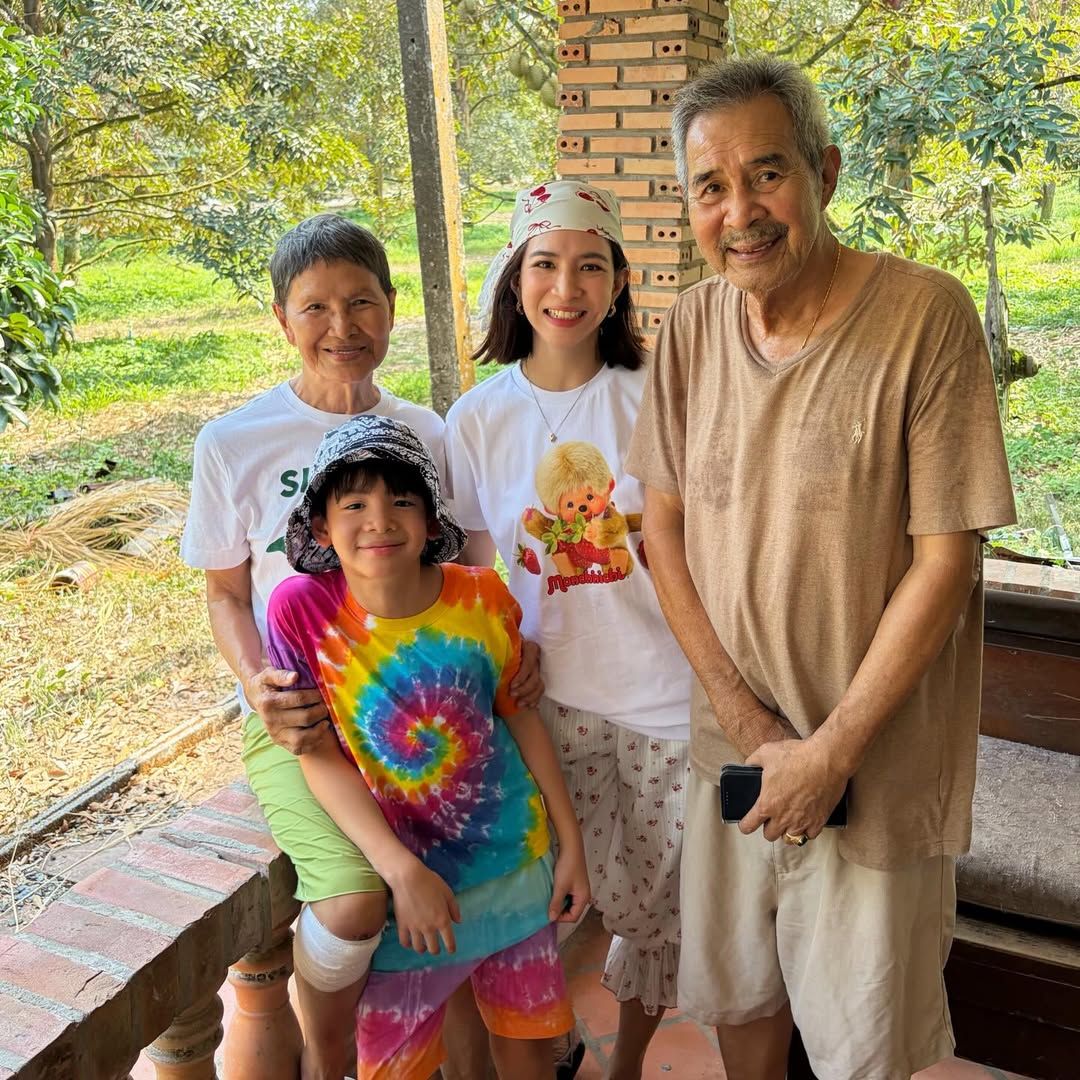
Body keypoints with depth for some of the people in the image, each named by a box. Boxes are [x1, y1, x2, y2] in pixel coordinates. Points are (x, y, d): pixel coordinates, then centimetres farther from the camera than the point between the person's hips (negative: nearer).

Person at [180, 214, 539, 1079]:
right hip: (299, 716, -3)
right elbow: (226, 592, 5)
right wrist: (256, 683, -15)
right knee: (354, 900, -26)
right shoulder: (234, 444, -2)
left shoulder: (425, 433, 6)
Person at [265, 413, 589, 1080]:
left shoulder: (484, 597, -13)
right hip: (402, 882, -2)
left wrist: (572, 844, 2)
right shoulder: (301, 608, -18)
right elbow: (322, 757, -14)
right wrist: (403, 872, -21)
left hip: (516, 863, 2)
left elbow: (520, 714, -1)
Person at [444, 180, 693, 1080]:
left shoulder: (653, 397, -8)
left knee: (658, 899, 13)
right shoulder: (478, 419, -4)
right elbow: (475, 571, 5)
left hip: (666, 694, 0)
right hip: (554, 697, 0)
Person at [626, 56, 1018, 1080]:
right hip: (733, 741, 4)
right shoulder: (693, 325, -2)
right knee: (737, 993, 21)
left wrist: (831, 749, -15)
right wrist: (747, 722, -8)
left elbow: (945, 560, -16)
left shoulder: (925, 316, -16)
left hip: (876, 757, -3)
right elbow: (663, 526, 0)